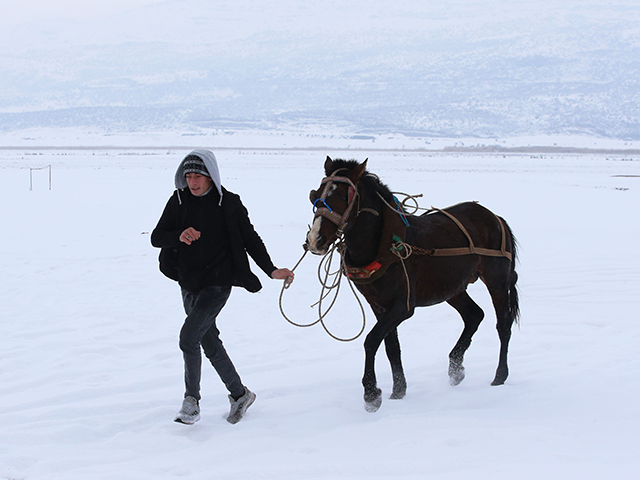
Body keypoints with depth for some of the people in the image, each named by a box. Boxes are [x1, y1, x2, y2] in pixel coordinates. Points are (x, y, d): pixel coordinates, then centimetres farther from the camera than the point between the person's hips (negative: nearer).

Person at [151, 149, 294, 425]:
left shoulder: (229, 204, -8)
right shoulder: (178, 201, 1)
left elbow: (250, 239, -3)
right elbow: (156, 237, -2)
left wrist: (271, 270, -12)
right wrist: (179, 236, -23)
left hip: (217, 283, -5)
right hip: (189, 285, 6)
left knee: (188, 337, -19)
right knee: (210, 344, 14)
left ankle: (192, 398, -3)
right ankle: (239, 394, 30)